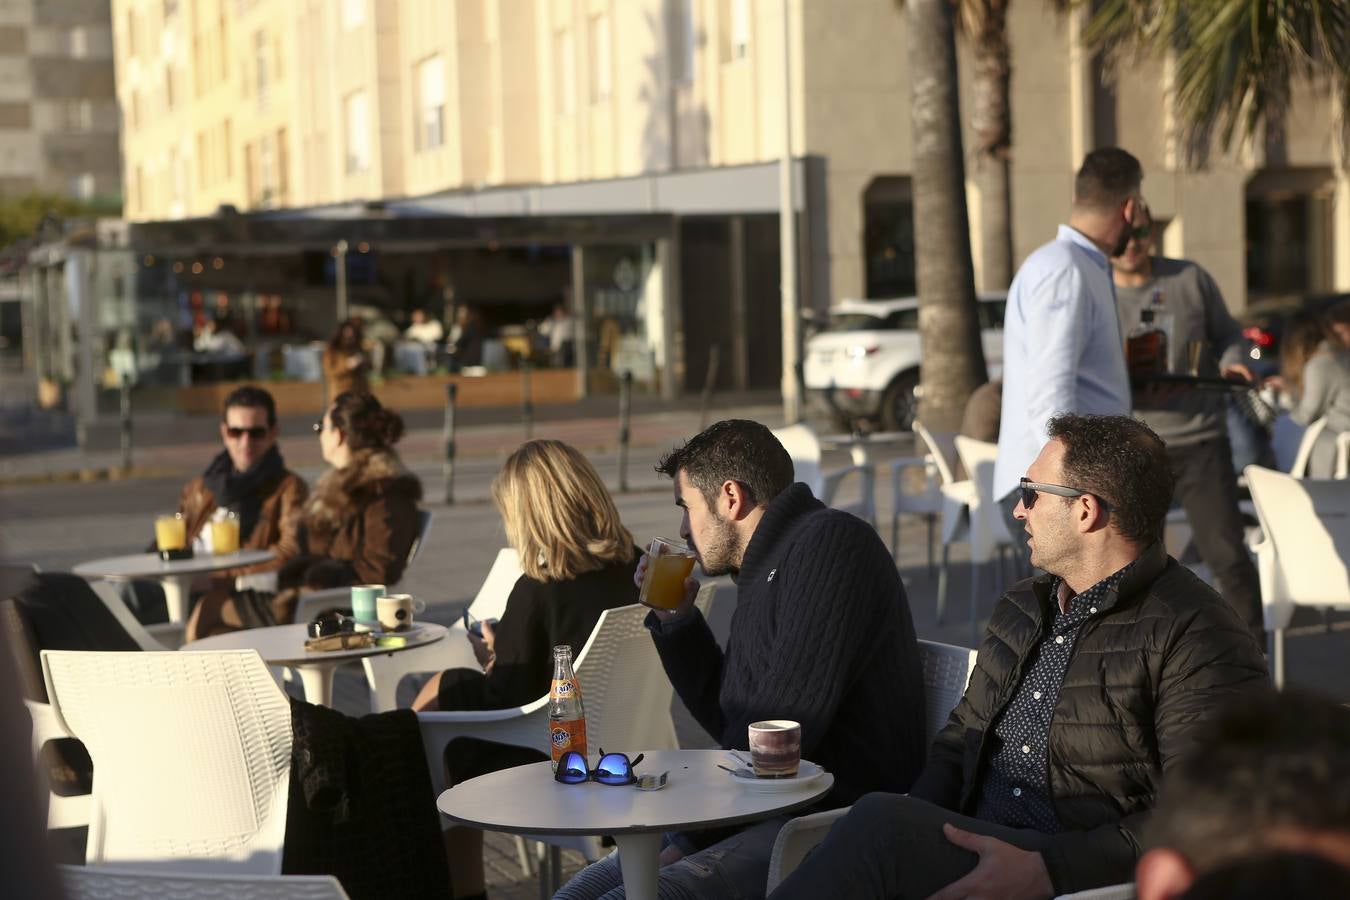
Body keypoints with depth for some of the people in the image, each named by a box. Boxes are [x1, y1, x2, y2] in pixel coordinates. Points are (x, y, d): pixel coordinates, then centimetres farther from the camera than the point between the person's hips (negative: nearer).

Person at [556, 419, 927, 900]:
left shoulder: (830, 541, -11)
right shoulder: (765, 572, 20)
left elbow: (780, 730, -18)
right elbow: (731, 724, 28)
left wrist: (688, 839, -12)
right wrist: (675, 620, 19)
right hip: (764, 815, 10)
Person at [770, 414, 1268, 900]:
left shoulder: (1198, 636, -8)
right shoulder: (1022, 607, 19)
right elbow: (962, 735, 24)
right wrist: (919, 829, 2)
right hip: (971, 848, 7)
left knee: (877, 823, -29)